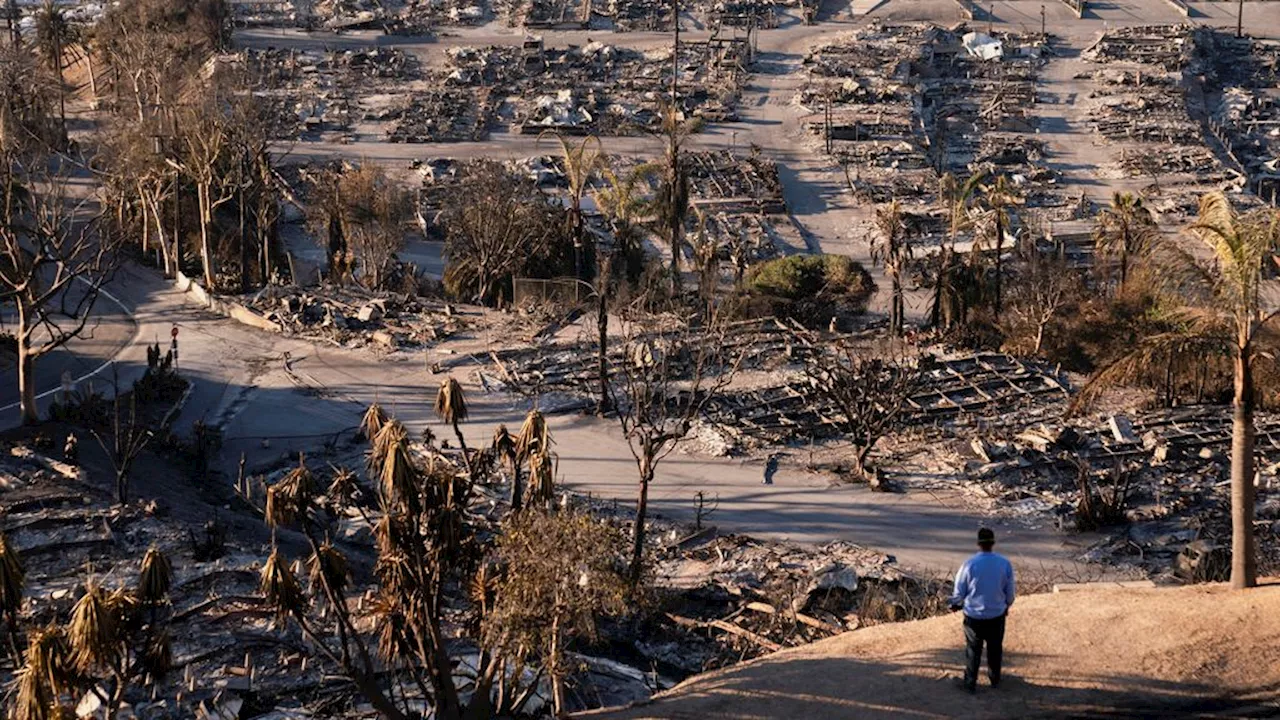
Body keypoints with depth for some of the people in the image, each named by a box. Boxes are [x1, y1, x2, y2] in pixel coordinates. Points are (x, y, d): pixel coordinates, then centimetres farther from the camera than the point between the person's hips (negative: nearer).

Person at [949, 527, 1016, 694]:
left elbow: (959, 591, -8)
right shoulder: (1005, 564, -12)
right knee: (995, 648, 21)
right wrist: (1006, 605, 21)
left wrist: (955, 604, 13)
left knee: (973, 650, 14)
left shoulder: (969, 564, -19)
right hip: (997, 615, 2)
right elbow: (1010, 592, 0)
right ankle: (995, 679, 37)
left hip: (974, 615, -2)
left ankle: (971, 683, 21)